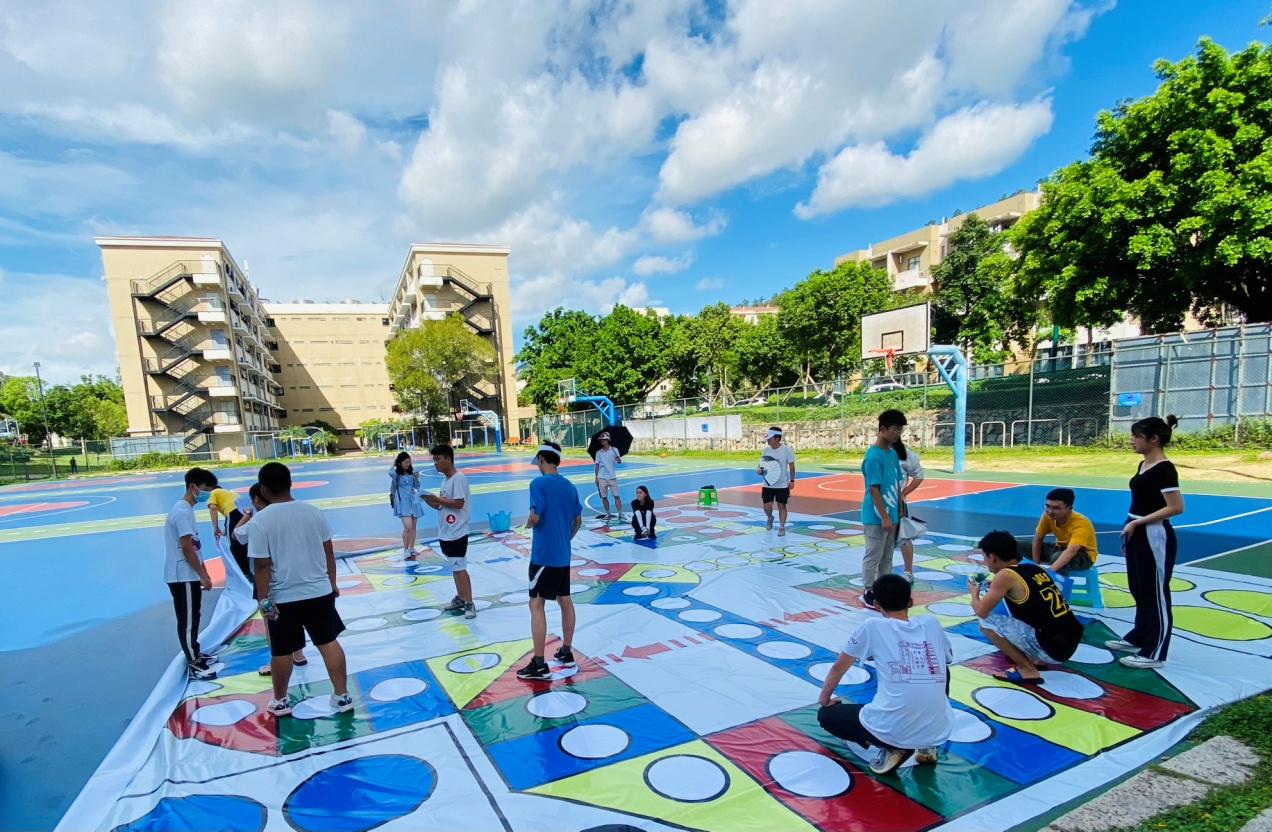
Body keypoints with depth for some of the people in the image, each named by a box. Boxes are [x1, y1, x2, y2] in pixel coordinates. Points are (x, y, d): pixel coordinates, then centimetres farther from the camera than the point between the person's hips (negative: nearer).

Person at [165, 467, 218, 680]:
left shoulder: (185, 509, 11)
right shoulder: (183, 512, -21)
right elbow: (187, 549, -22)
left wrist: (203, 572, 19)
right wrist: (203, 575, -15)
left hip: (188, 575, 10)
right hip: (183, 576, -10)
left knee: (193, 618, 20)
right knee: (188, 620, -1)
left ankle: (195, 654, 33)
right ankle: (194, 664, 8)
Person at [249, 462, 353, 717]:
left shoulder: (261, 520, -13)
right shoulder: (313, 511, -2)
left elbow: (262, 565, -14)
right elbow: (328, 551, 3)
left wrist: (264, 600, -6)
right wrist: (332, 583, 13)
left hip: (283, 598, -3)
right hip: (319, 592, 3)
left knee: (281, 652, 15)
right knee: (329, 643, 11)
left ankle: (280, 702, 33)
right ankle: (342, 696, 16)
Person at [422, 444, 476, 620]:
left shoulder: (459, 478, -16)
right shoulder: (445, 480, 12)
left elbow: (458, 503, -22)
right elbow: (442, 505, 15)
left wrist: (437, 499, -20)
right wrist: (429, 500, 0)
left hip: (457, 533, -9)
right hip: (445, 532, 9)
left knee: (459, 568, -6)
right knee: (453, 567, 16)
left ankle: (469, 603, 1)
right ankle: (460, 598, 27)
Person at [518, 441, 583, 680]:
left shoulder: (538, 483, -13)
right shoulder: (570, 486, 8)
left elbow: (535, 517, -20)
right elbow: (578, 521, 12)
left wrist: (528, 523, 1)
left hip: (543, 554, -7)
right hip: (563, 554, 8)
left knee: (536, 605, -2)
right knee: (565, 601, 15)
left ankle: (539, 664, 1)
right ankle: (566, 653, 26)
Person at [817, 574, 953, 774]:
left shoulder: (872, 626, -1)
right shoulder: (931, 622, 7)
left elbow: (838, 668, 7)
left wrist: (824, 700, 24)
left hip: (892, 732, -4)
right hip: (940, 731, 4)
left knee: (826, 714, 20)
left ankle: (892, 748, 2)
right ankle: (927, 747, 18)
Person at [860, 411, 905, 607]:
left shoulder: (893, 453, 9)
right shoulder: (873, 456, -18)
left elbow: (897, 484, 15)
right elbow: (873, 489, -20)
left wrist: (899, 510, 14)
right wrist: (884, 516, -19)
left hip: (891, 515, 8)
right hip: (876, 517, -8)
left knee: (887, 556, 16)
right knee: (873, 556, 2)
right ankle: (868, 593, 13)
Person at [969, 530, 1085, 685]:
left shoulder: (1005, 575, -12)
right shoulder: (1034, 568, 10)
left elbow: (981, 612, -9)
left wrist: (974, 593, 11)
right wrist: (997, 586, 24)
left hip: (1051, 648, -8)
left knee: (986, 622, -6)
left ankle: (1028, 670, -1)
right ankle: (1038, 660, 19)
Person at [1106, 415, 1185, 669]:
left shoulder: (1164, 469, -17)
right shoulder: (1143, 466, 11)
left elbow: (1175, 507, -21)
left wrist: (1137, 523, -20)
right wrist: (1129, 531, 18)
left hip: (1155, 537, -9)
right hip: (1138, 535, 9)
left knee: (1156, 594, 1)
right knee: (1139, 590, 18)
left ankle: (1154, 653, 10)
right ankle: (1137, 638, 32)